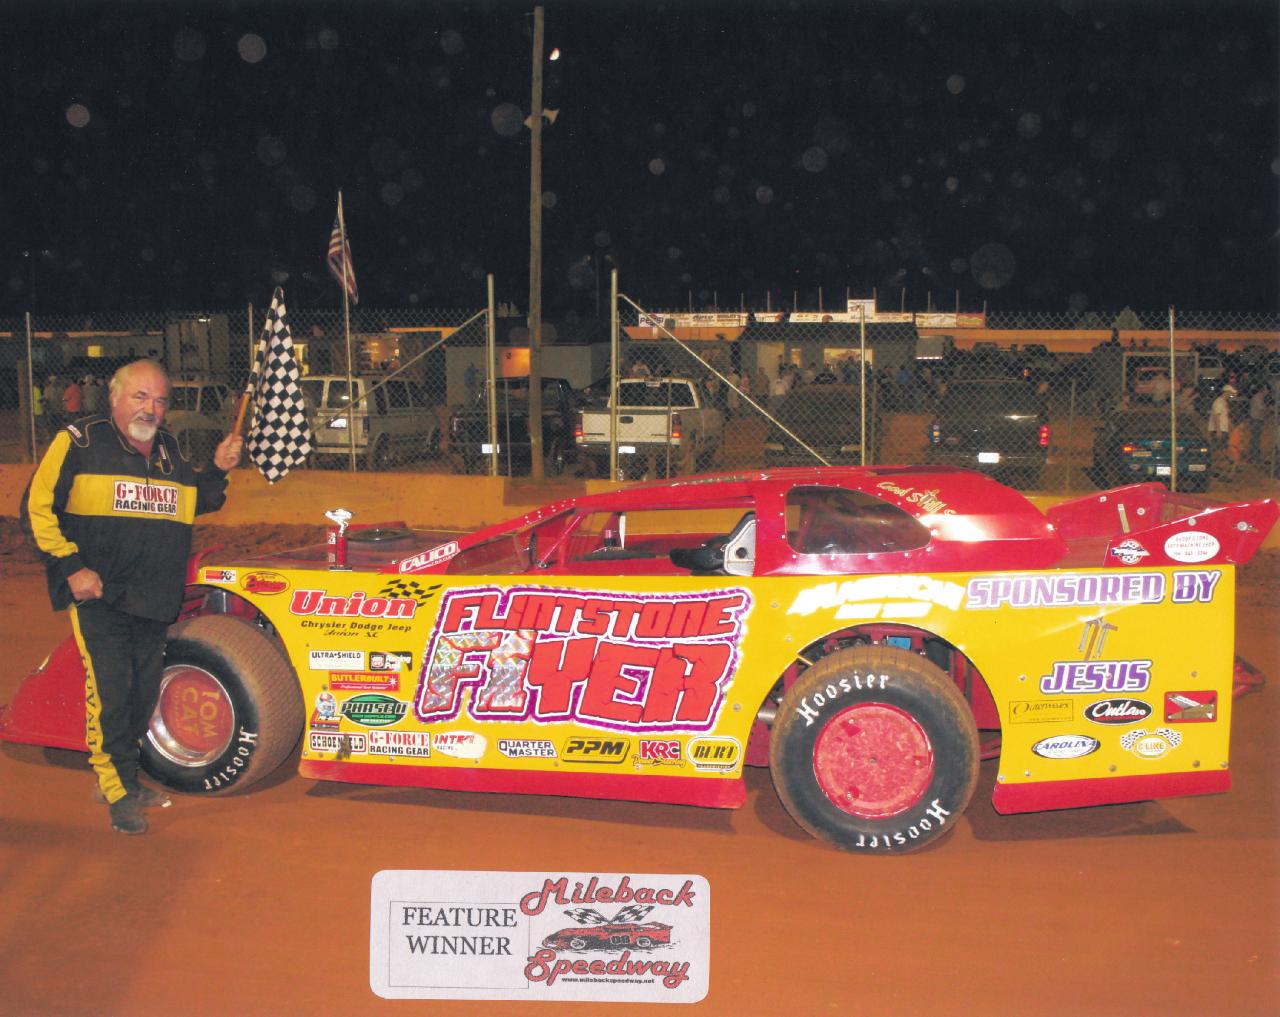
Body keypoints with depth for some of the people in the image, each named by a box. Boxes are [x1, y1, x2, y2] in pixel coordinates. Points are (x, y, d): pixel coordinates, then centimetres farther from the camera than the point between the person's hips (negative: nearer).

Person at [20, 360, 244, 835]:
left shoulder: (169, 451, 13)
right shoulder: (78, 442, -5)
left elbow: (196, 502, 25)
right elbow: (37, 508, -7)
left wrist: (218, 470, 6)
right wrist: (71, 566, -15)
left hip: (153, 599, 6)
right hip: (97, 595, -6)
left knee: (143, 694, 12)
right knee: (109, 693, -8)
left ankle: (121, 777, 30)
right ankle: (119, 794, 5)